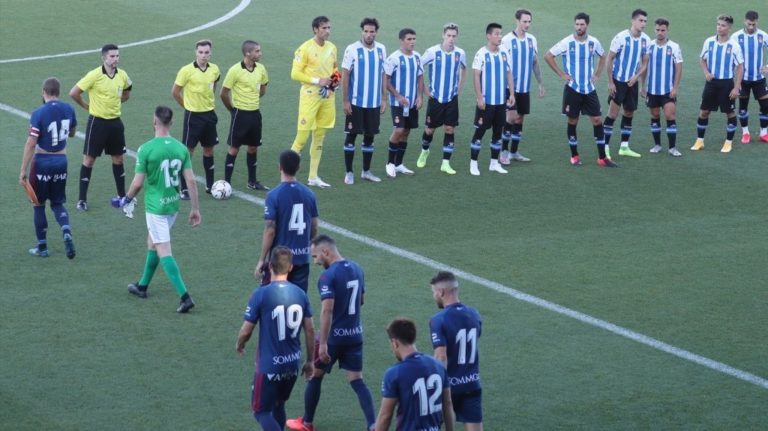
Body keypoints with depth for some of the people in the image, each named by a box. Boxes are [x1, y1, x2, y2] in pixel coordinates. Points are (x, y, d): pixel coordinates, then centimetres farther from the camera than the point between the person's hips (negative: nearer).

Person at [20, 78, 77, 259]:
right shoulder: (68, 109, -2)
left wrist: (23, 171, -14)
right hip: (61, 161, 4)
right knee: (58, 203, 16)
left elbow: (31, 144, -18)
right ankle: (67, 234, -10)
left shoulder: (39, 113, -17)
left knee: (38, 205, 11)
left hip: (42, 162, -4)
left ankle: (42, 247, 16)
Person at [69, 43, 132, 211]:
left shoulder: (122, 75, 0)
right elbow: (73, 93, -14)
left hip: (115, 121, 5)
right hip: (97, 122, -5)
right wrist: (88, 106, -4)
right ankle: (82, 199, 6)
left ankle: (122, 195, 24)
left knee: (118, 158, 13)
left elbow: (126, 92, 23)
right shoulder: (94, 75, -17)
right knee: (89, 159, 1)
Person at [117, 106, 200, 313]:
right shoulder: (181, 148, -3)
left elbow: (137, 183, -13)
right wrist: (195, 209, 5)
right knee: (152, 243, 24)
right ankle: (142, 286, 38)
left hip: (155, 206, -6)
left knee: (164, 252, -5)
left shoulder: (146, 149, -17)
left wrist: (126, 200, 6)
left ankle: (185, 296, -14)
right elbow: (191, 181, -3)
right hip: (173, 205, 6)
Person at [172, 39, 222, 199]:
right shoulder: (187, 70, -14)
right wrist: (188, 105, 1)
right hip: (193, 115, -5)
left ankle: (210, 185, 25)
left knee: (209, 150, 14)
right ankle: (184, 189, 3)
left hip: (209, 114, 5)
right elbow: (175, 92, -6)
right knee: (188, 151, -2)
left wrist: (207, 101, 12)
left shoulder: (214, 69, 0)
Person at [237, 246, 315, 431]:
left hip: (269, 365, -5)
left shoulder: (261, 294, -16)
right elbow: (309, 331, 3)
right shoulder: (301, 294, -1)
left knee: (261, 411, 6)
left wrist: (239, 345, 12)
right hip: (293, 364, 5)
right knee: (278, 406, 24)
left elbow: (246, 331, -11)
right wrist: (310, 361, 15)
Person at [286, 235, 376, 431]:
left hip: (334, 336, -6)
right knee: (357, 380, 8)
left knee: (315, 377, 13)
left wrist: (323, 344, -25)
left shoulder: (328, 276, -19)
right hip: (355, 335, 6)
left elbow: (327, 311, -25)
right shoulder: (357, 268, 5)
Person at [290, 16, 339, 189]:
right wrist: (317, 81, -19)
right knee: (302, 136, -8)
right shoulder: (305, 48, -12)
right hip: (310, 96, -6)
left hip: (327, 97, 6)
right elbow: (295, 74, -13)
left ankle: (313, 176, 18)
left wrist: (335, 81, 1)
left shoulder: (332, 47, 9)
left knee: (319, 137, 10)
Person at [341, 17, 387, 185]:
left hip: (374, 102, 4)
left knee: (370, 135, 10)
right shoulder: (352, 50, -9)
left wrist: (384, 99, 8)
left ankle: (366, 171, 20)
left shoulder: (381, 50, 4)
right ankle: (349, 173, 7)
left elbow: (383, 75, 11)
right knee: (351, 135, 0)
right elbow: (345, 76, -7)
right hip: (356, 102, -4)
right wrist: (345, 101, -10)